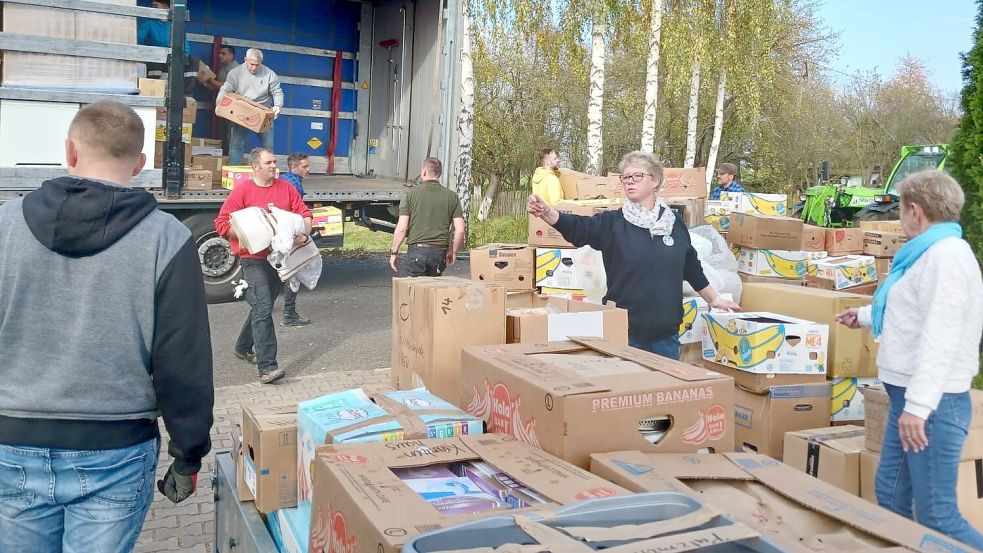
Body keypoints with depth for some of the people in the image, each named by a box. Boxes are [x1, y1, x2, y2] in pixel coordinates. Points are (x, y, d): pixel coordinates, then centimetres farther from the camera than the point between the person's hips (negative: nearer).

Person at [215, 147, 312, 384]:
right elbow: (222, 223, -5)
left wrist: (304, 234, -12)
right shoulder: (242, 191, -4)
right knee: (263, 309, -15)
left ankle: (243, 347, 40)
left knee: (263, 307, 19)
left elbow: (305, 214, 8)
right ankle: (267, 367, -16)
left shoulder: (286, 188, 8)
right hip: (254, 260, -6)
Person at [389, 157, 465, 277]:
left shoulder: (411, 193, -1)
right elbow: (460, 230, 1)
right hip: (439, 253, 3)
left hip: (417, 250, -3)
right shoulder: (451, 196, 6)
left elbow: (401, 228, -5)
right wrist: (453, 253, 15)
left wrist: (394, 252, 5)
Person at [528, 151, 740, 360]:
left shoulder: (675, 224, 6)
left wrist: (715, 300, 24)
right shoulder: (613, 223, -4)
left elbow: (692, 269, 17)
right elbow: (576, 227, -20)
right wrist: (546, 212, -38)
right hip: (624, 334, -2)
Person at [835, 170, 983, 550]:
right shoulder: (930, 252, 15)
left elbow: (941, 336, -27)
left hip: (932, 402, -10)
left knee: (936, 516, -6)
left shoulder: (947, 253, -18)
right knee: (890, 494, 17)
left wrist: (918, 405, -30)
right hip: (910, 394, 10)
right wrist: (864, 316, 45)